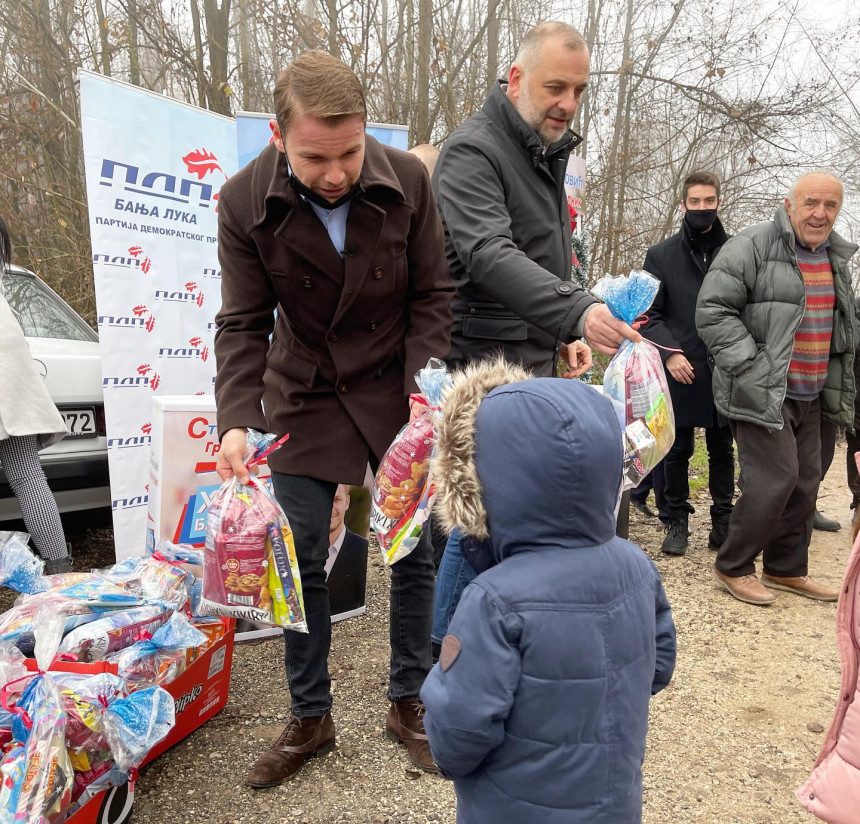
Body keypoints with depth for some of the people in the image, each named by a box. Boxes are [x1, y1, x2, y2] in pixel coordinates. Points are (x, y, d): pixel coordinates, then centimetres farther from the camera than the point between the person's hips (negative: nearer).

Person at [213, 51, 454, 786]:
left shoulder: (407, 182, -13)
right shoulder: (244, 204, -14)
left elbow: (432, 296, -7)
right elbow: (243, 324, -10)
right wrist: (237, 419, -24)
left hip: (397, 393, 0)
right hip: (305, 399, 0)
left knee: (415, 553, 5)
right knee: (299, 562, 4)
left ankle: (408, 704, 27)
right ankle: (310, 718, 25)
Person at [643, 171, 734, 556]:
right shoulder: (661, 255, 4)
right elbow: (650, 314, 1)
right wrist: (670, 353, -12)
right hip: (681, 371, -1)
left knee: (722, 451, 11)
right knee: (678, 451, 6)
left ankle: (723, 523, 22)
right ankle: (678, 522, 19)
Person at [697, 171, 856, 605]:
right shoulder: (752, 247, -10)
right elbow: (713, 310, -16)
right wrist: (752, 366, -19)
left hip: (810, 395, 8)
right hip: (762, 393, -8)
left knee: (805, 482, 11)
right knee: (775, 480, -12)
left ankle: (786, 567, 27)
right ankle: (732, 567, 6)